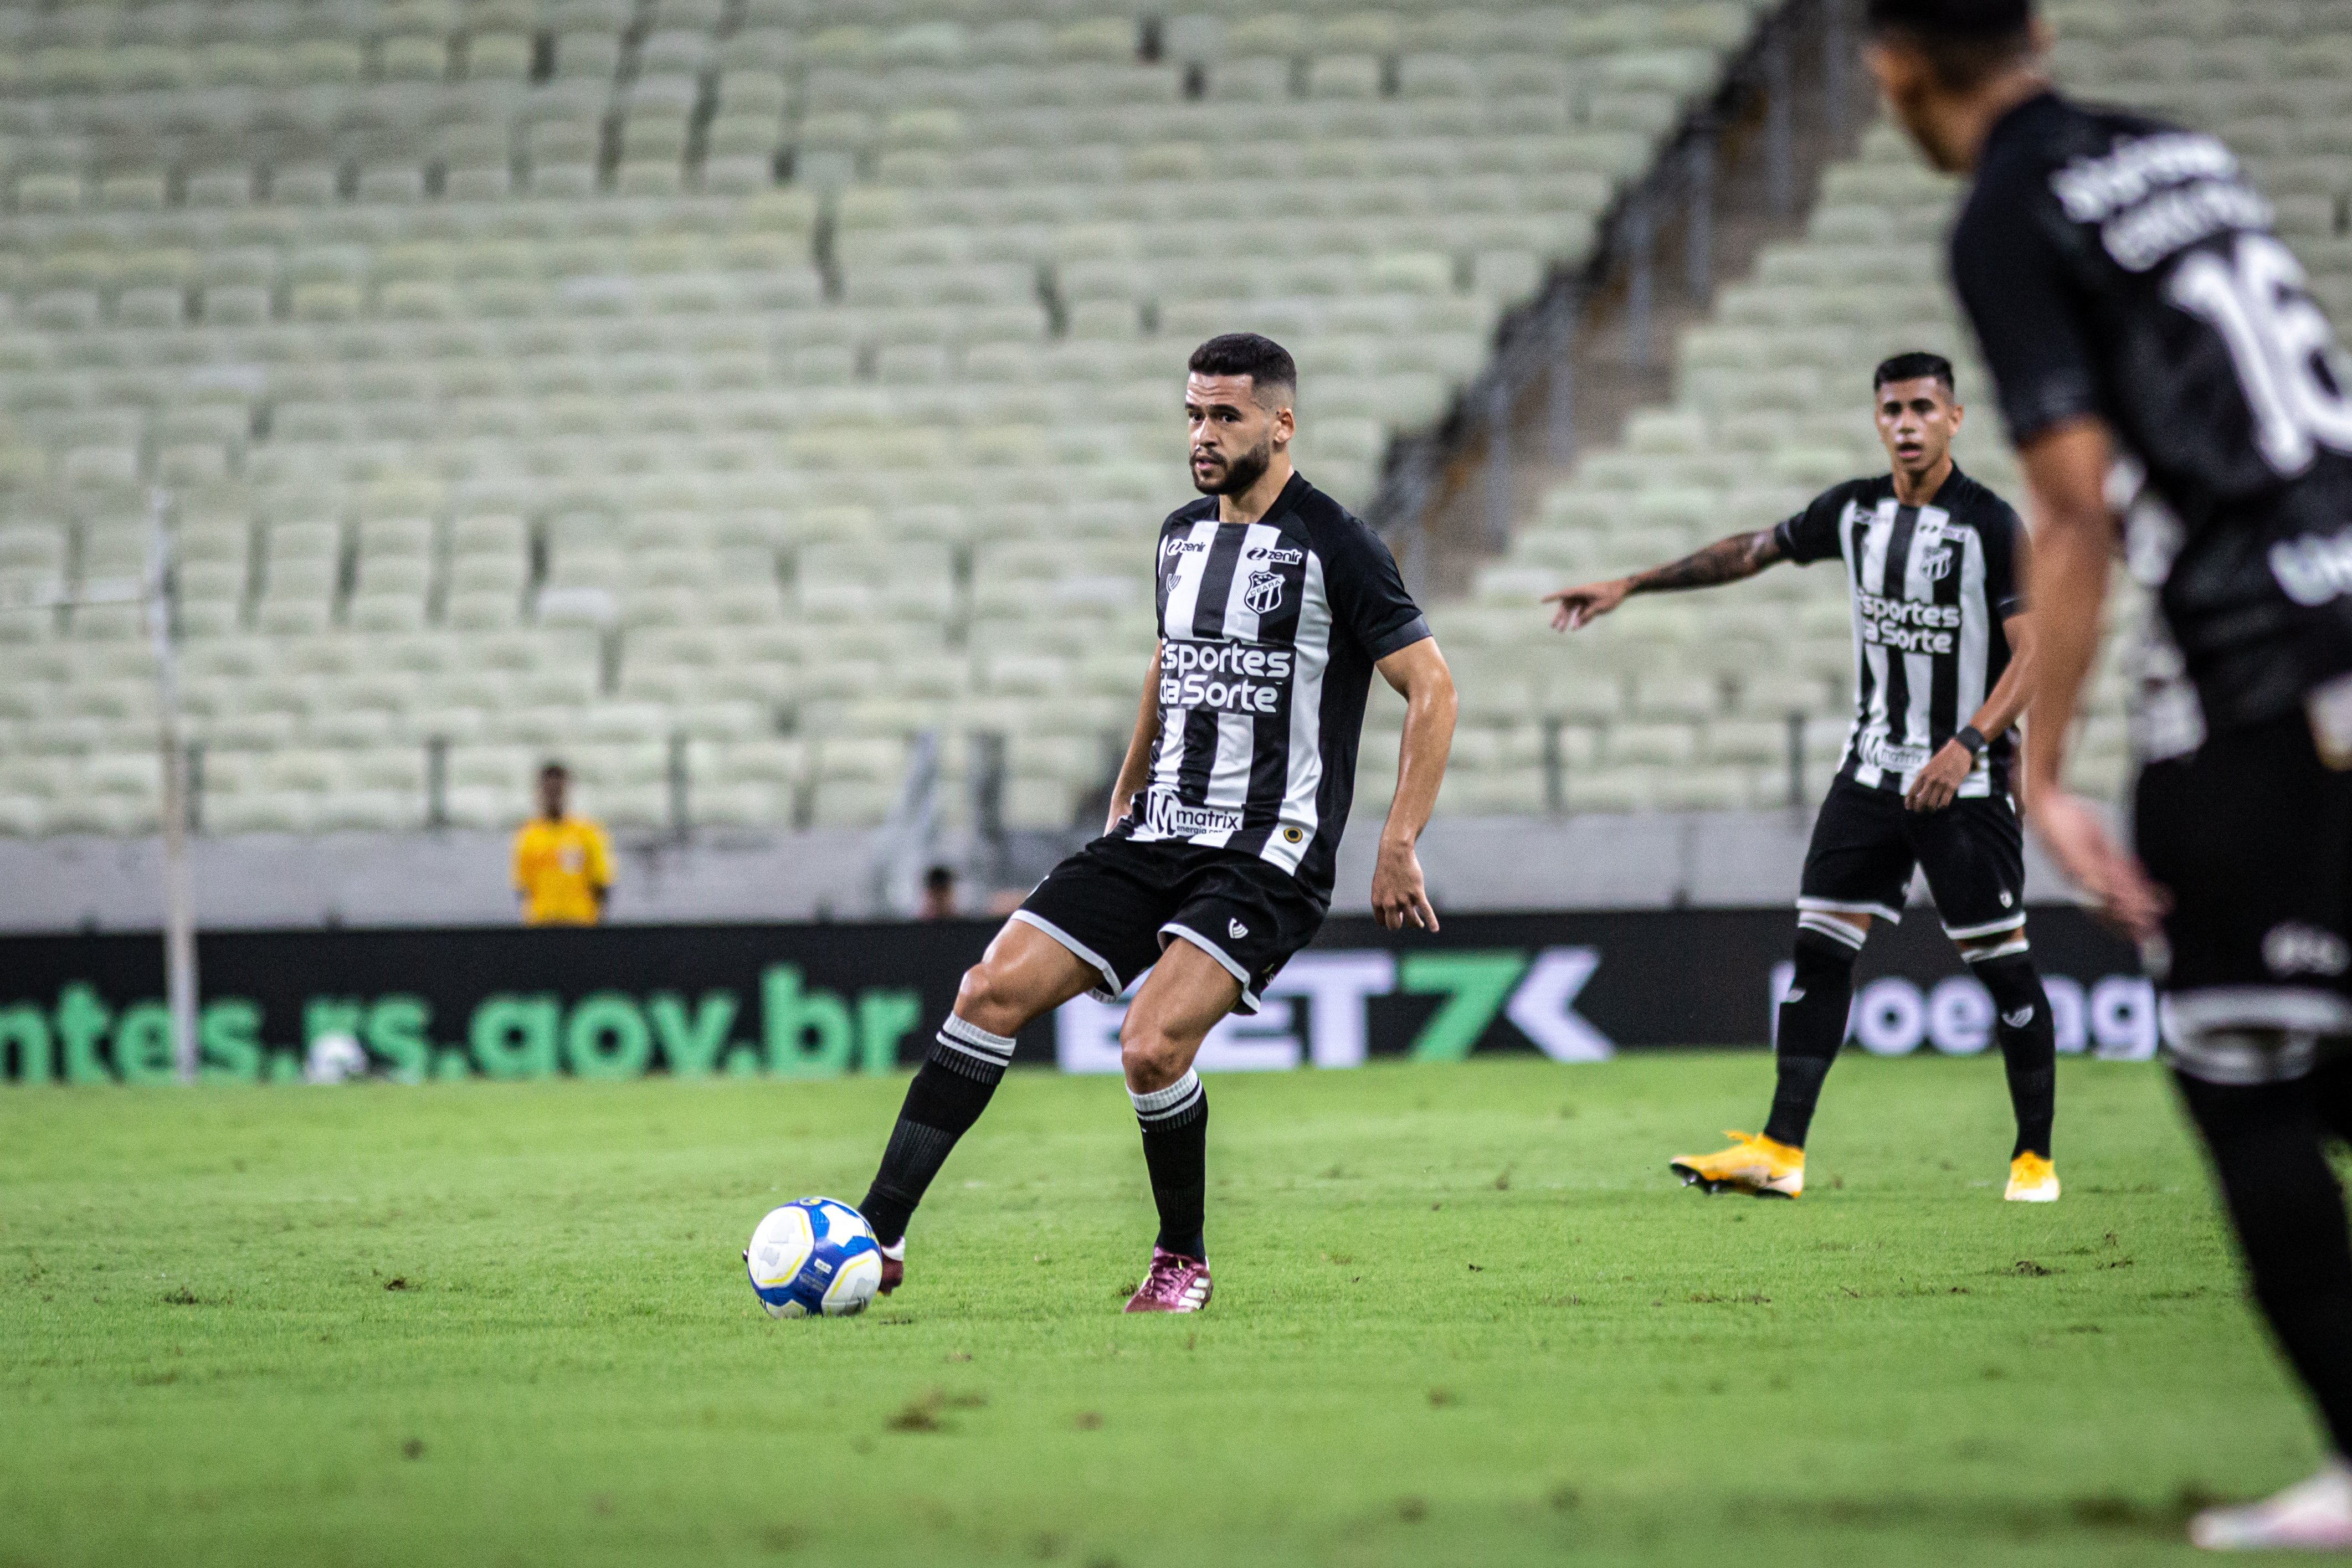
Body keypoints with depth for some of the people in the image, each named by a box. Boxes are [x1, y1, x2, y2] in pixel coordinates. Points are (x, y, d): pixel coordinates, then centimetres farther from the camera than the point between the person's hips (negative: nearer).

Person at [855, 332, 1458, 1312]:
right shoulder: (1182, 536, 13)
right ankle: (878, 1238, -8)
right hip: (1157, 833, 7)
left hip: (1268, 855, -7)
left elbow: (1432, 690, -7)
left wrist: (1398, 846, -12)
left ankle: (1183, 1260, 1)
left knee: (1152, 1047, -24)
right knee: (994, 991, -8)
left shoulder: (1334, 547, -8)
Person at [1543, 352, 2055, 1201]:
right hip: (1872, 771, 5)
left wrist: (1968, 743, -28)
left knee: (2000, 960, -4)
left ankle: (2035, 1157, 8)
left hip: (1966, 782, -5)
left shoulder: (1992, 526, -12)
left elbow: (2033, 652, -16)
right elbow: (1753, 551, 18)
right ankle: (1779, 1154, -2)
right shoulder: (1854, 510, 5)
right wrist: (1629, 586, 19)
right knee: (1820, 944, -2)